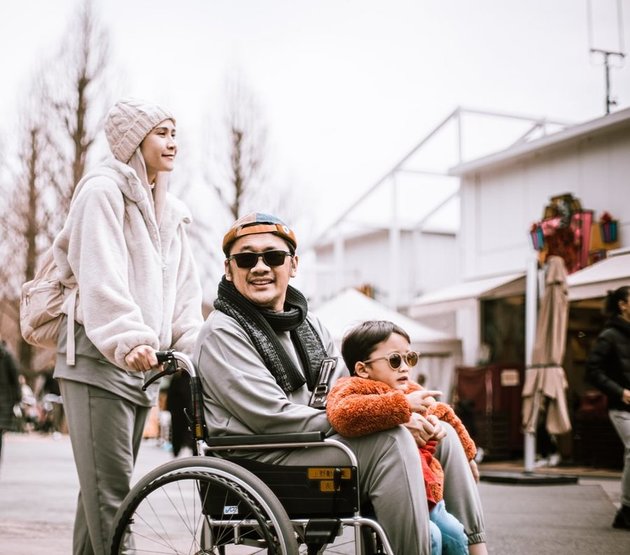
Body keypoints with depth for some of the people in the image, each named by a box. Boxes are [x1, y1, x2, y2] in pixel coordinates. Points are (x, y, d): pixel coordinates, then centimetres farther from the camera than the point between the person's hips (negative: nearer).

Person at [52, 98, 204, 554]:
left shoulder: (169, 212, 21)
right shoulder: (103, 190, -4)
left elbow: (184, 290, 16)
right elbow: (101, 276, -19)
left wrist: (194, 349, 1)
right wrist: (128, 340, -32)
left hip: (141, 365, 8)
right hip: (98, 362, -8)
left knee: (106, 487, 12)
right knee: (110, 489, -11)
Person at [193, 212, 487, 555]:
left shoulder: (307, 322, 17)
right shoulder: (222, 333, -8)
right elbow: (274, 420, -18)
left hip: (328, 444, 8)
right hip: (263, 461, -8)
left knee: (441, 433, 1)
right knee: (391, 439, -27)